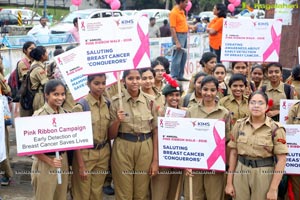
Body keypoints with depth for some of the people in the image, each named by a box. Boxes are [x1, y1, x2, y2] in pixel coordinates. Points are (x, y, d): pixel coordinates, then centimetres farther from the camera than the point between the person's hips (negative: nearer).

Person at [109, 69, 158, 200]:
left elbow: (155, 132, 5)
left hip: (145, 149, 2)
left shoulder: (150, 102, 2)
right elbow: (111, 135, 0)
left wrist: (155, 159, 0)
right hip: (122, 149, -1)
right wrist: (117, 121, -19)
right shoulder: (116, 102, -3)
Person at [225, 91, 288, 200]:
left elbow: (281, 160, -10)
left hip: (264, 175, -3)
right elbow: (233, 153, 4)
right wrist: (229, 182, 2)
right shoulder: (239, 124, 1)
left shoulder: (276, 128, -9)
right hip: (240, 174, 3)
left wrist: (273, 189, -13)